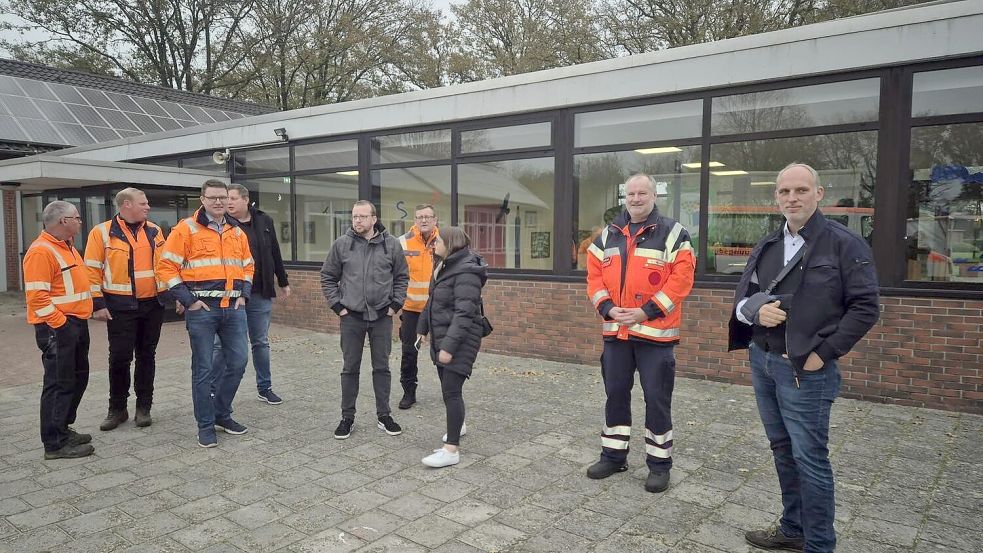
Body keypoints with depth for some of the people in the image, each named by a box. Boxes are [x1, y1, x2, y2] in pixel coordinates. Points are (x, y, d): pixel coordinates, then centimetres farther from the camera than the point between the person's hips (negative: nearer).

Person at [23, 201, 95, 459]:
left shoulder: (66, 247, 17)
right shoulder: (41, 251, -15)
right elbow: (37, 296, -21)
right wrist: (60, 323, -21)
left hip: (77, 324, 10)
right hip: (58, 328, -10)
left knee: (78, 378, 17)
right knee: (60, 384, -5)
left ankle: (63, 428, 29)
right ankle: (55, 444, 3)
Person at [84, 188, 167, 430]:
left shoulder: (154, 232, 9)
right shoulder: (102, 232, -4)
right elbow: (92, 271, -4)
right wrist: (98, 304, -8)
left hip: (153, 305, 4)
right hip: (120, 307, -3)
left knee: (146, 355, 10)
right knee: (120, 357, 0)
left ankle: (144, 407, 19)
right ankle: (117, 408, 16)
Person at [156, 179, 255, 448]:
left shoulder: (237, 231, 13)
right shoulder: (187, 229, -3)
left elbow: (248, 266, 22)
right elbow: (166, 266, -6)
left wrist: (243, 294, 9)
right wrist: (188, 300, -10)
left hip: (233, 307, 5)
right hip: (202, 308, -5)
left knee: (238, 362, 8)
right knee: (203, 368, 2)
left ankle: (222, 414, 26)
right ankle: (205, 425, 14)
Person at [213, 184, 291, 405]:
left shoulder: (264, 221, 4)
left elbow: (275, 254, 13)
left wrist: (283, 282, 18)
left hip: (260, 294, 3)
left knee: (261, 343, 13)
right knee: (222, 345, 5)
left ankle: (265, 388, 26)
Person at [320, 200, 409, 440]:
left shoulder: (391, 244, -2)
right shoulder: (341, 244, -2)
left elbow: (402, 277, 6)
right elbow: (328, 277, 5)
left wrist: (395, 305, 0)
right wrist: (337, 305, -1)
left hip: (382, 316, 0)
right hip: (351, 317, 0)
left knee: (382, 367, 9)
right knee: (350, 368, 8)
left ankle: (384, 415, 22)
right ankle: (347, 417, 21)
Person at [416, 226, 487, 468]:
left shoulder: (466, 272, -20)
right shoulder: (445, 266, 11)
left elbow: (464, 314, -27)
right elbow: (433, 301, 21)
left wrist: (449, 346, -30)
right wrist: (423, 327, 21)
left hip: (460, 341, -9)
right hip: (442, 338, 9)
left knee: (451, 391, -10)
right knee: (448, 387, 21)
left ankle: (451, 450, -5)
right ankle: (457, 425, 43)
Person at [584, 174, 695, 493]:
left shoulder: (672, 233, -4)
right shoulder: (608, 235, 11)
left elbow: (681, 279, -11)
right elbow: (595, 275, 9)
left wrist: (646, 312, -17)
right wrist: (608, 308, -6)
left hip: (655, 332, -4)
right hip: (615, 331, 5)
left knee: (657, 399, 3)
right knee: (615, 394, 13)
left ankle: (659, 463, 17)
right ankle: (613, 455, 27)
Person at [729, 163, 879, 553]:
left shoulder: (844, 243, -6)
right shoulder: (766, 247, 11)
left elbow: (864, 307, -8)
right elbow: (741, 299, 13)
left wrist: (825, 353, -13)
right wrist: (755, 311, -10)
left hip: (806, 370, -6)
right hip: (761, 362, 6)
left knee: (810, 458, -1)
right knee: (783, 450, 16)